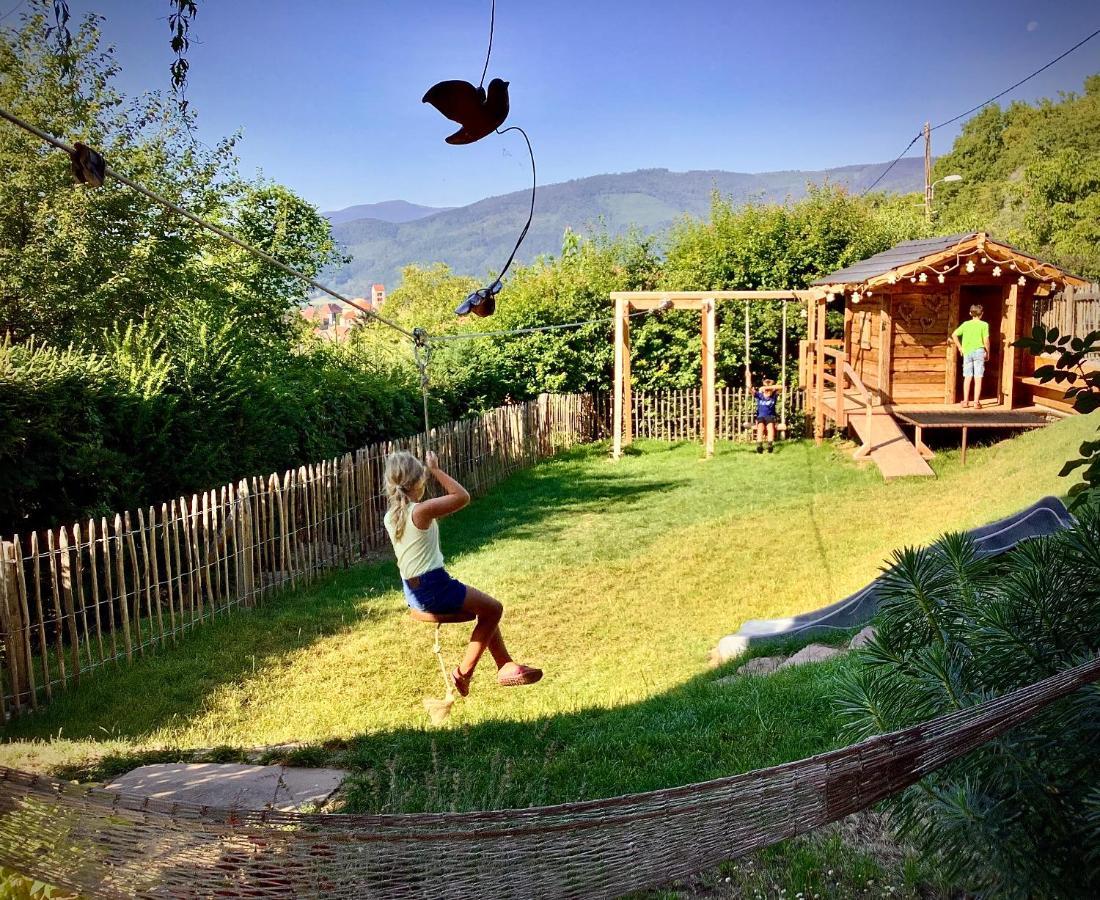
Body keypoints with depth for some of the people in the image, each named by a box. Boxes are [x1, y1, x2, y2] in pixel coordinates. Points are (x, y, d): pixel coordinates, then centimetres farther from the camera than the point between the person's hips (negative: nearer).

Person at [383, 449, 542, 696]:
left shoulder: (390, 517, 3)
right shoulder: (421, 511, -23)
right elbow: (463, 496, -16)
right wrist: (435, 470, -11)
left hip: (413, 591, 9)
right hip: (433, 588, -9)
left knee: (486, 607, 20)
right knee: (493, 608, 3)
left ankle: (505, 665, 26)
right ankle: (464, 673, 10)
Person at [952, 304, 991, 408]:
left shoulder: (966, 324, 6)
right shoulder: (984, 325, -2)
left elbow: (954, 335, -1)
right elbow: (986, 340, -8)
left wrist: (960, 347, 7)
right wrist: (987, 352, 4)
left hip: (967, 352, 2)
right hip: (979, 351, -2)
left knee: (967, 378, 8)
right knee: (978, 378, 0)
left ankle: (965, 401, 9)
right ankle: (976, 401, -1)